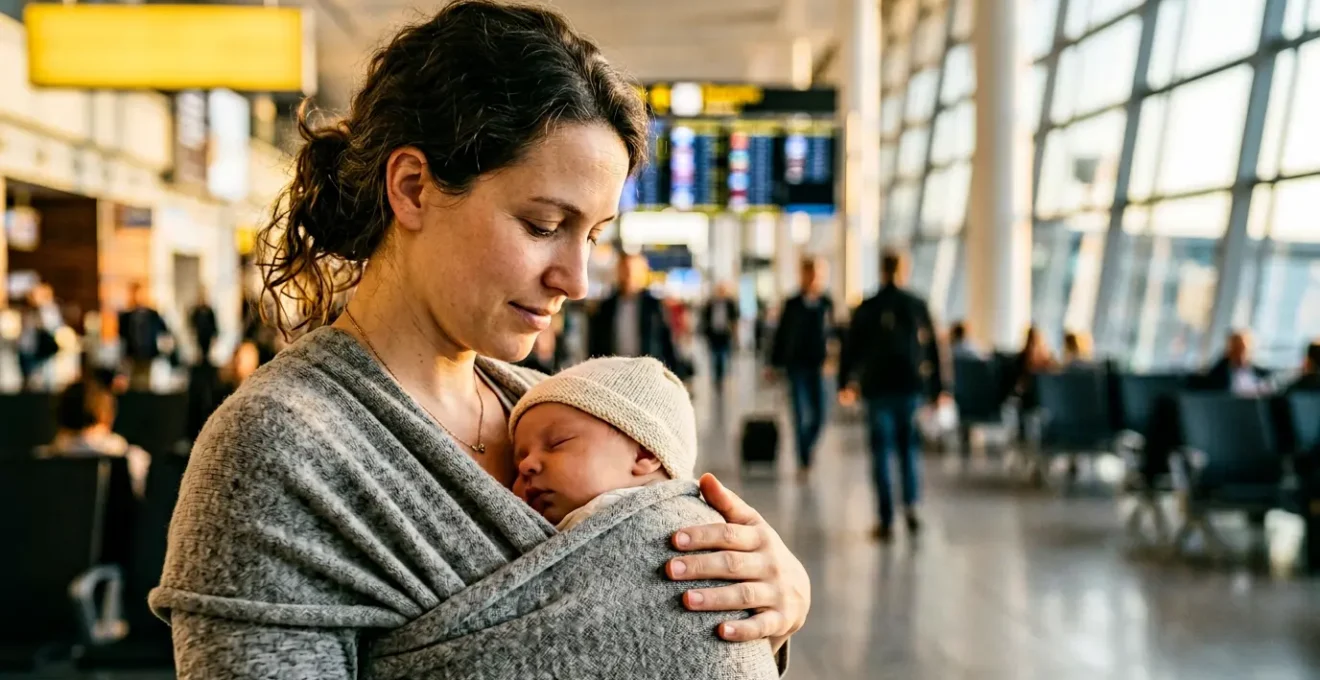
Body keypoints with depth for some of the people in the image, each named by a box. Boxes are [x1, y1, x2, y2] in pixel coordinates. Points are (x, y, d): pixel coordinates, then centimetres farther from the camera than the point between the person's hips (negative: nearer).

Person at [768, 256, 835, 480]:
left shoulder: (827, 304, 1)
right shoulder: (792, 304, -1)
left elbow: (832, 332, 8)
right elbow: (781, 334, 4)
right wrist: (775, 363, 5)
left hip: (817, 365, 1)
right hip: (796, 365, -1)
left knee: (819, 416, 0)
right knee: (800, 415, -2)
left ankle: (805, 451, 27)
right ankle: (803, 463, 3)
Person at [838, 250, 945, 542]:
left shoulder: (867, 308, -3)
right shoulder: (917, 306, 1)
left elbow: (851, 347, 2)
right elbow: (932, 348, 3)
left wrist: (846, 383, 15)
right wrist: (938, 388, 9)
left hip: (878, 388, -1)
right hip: (911, 386, 1)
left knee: (882, 451, 3)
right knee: (908, 446, 16)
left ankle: (886, 520, 2)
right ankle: (911, 504, -2)